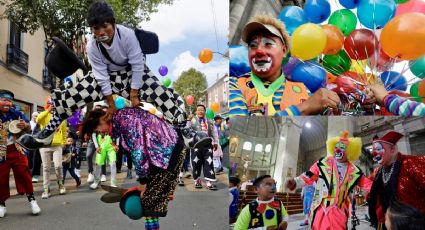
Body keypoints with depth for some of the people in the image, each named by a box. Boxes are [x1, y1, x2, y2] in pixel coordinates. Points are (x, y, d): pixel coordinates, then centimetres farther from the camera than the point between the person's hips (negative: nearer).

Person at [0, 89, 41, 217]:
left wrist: (25, 126, -16)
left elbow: (29, 130, 9)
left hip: (17, 149, 1)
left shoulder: (17, 114, -2)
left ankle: (31, 199, 10)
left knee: (24, 174, -2)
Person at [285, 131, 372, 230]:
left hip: (339, 212, 2)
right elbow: (308, 177, -5)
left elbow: (367, 184, 12)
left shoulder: (354, 171, 5)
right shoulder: (323, 163, -3)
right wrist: (295, 182, -21)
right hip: (320, 210, -2)